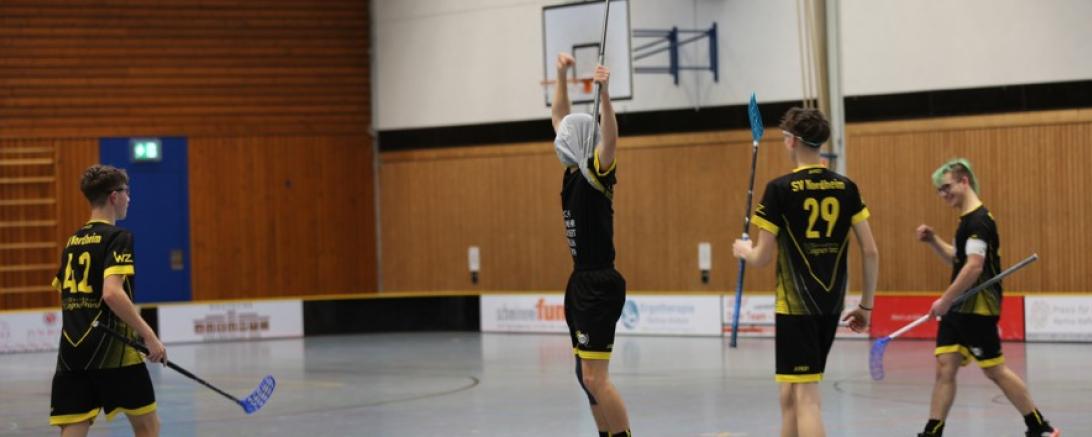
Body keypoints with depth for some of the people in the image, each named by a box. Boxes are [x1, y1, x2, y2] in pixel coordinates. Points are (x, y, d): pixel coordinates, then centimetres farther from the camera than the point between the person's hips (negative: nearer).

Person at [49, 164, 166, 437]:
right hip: (112, 352, -6)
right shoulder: (117, 238, -7)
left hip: (72, 351, 6)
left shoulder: (72, 242, 15)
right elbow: (112, 293, -20)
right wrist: (149, 336, -19)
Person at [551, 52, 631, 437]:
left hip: (600, 285, -9)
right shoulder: (573, 172, 10)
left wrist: (604, 92, -43)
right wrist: (561, 75, 20)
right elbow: (560, 117, 22)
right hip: (580, 282, 9)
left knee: (595, 377, -11)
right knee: (586, 376, 11)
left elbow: (611, 138, -32)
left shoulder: (597, 173, -12)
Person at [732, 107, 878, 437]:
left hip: (796, 307, -6)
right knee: (789, 395, 18)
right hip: (831, 306, 6)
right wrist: (866, 305, 13)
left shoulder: (780, 189, -9)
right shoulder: (846, 188, 5)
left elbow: (761, 258, -7)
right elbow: (870, 252, 4)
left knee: (805, 398, -7)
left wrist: (743, 249, 16)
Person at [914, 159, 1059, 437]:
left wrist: (945, 300, -22)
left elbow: (974, 267, -25)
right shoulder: (968, 220, 15)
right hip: (960, 309, 9)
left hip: (978, 310, -9)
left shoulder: (978, 221, -17)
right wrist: (933, 241, 11)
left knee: (994, 370, -1)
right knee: (944, 367, 3)